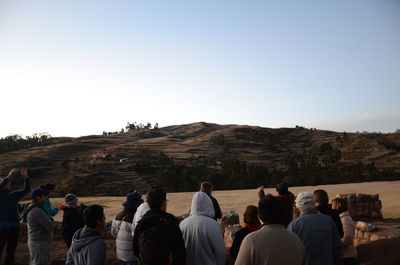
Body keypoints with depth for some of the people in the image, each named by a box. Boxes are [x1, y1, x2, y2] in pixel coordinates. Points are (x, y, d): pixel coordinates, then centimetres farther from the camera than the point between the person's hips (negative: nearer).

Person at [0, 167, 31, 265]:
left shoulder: (14, 194, 11)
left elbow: (27, 189, 1)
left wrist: (25, 176, -12)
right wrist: (8, 176, -32)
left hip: (15, 227, 4)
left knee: (11, 253, 10)